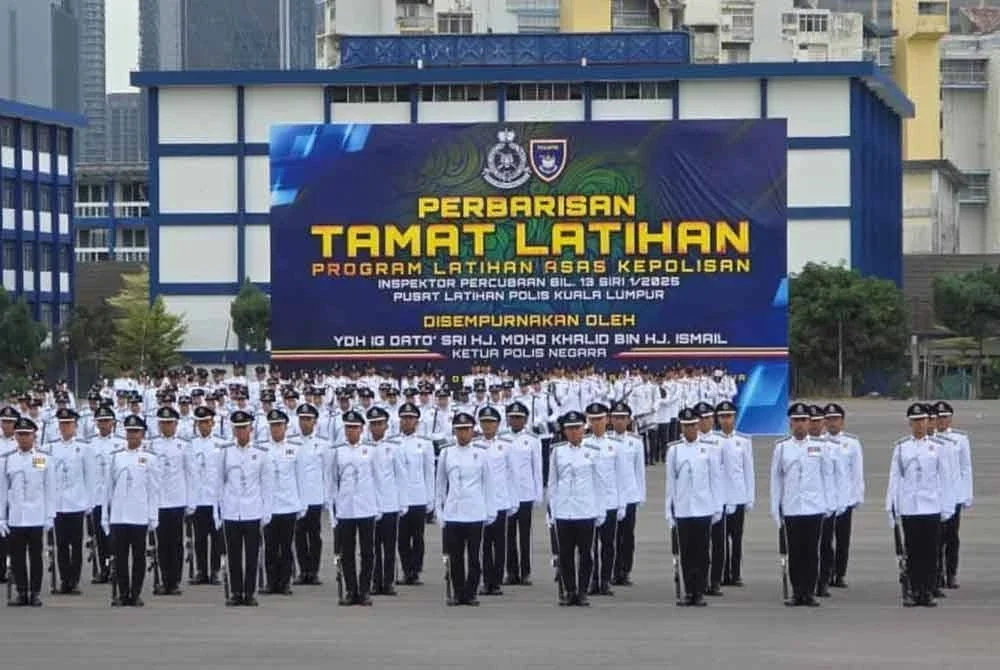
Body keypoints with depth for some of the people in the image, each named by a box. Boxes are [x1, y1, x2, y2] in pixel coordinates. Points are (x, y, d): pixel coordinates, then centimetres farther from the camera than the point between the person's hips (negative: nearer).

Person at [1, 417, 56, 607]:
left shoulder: (44, 459, 3)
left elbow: (50, 490, 4)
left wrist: (50, 517, -1)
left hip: (37, 518, -1)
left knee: (36, 557, 3)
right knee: (17, 558, 3)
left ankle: (35, 593, 10)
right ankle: (21, 592, 11)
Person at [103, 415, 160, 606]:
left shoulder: (150, 458, 3)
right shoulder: (115, 457, 9)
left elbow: (154, 490, 2)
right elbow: (109, 488, 11)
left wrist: (153, 518, -3)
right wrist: (105, 517, 8)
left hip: (140, 517, -2)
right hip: (118, 517, 2)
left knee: (139, 557, 4)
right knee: (120, 557, 3)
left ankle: (136, 594, 10)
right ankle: (122, 594, 10)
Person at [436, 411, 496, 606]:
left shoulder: (480, 455, 4)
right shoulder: (446, 454, 6)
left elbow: (488, 485, 7)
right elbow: (441, 485, 10)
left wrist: (490, 512, 4)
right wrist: (439, 511, 7)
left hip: (475, 514, -1)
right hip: (452, 514, 1)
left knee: (474, 556, 1)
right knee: (455, 557, 4)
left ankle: (470, 593, 9)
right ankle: (458, 594, 13)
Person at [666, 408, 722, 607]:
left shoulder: (708, 448, 2)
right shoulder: (674, 450, 4)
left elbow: (716, 478, 5)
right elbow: (670, 481, 6)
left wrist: (718, 507, 1)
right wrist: (669, 511, 3)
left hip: (703, 508, -1)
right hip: (682, 509, 1)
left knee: (701, 553, 1)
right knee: (686, 553, 4)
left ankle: (700, 592, 7)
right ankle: (689, 592, 11)